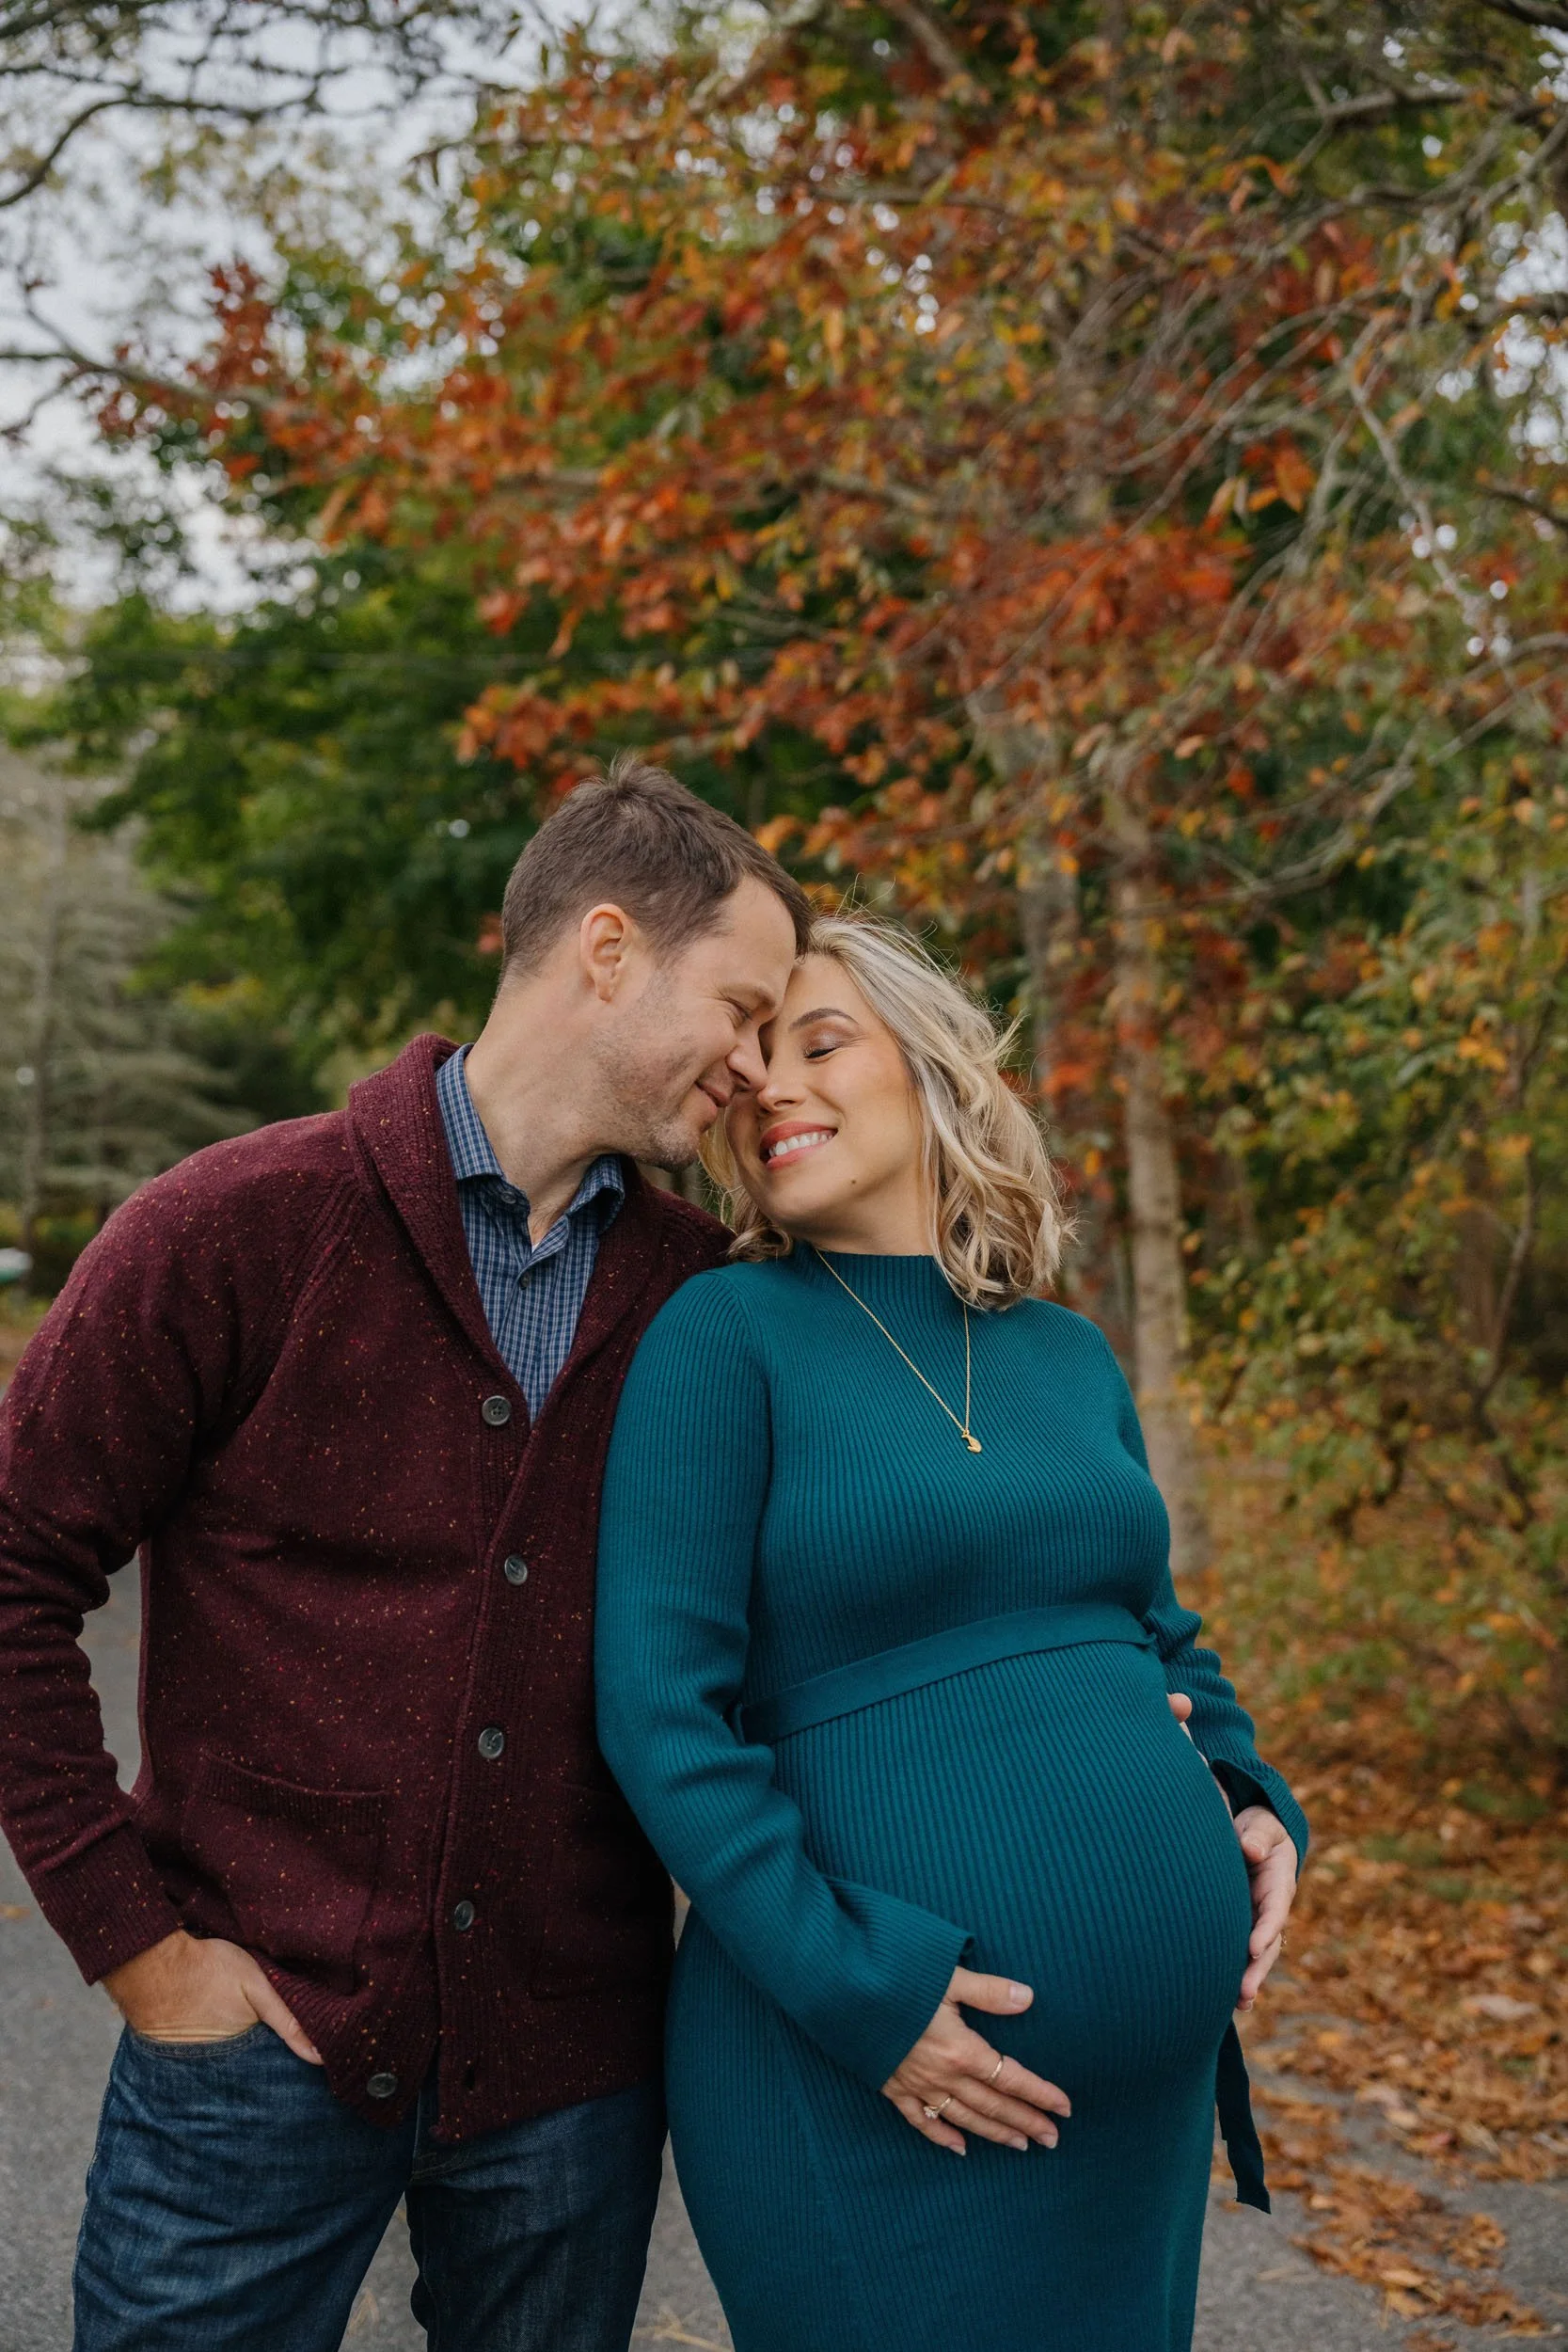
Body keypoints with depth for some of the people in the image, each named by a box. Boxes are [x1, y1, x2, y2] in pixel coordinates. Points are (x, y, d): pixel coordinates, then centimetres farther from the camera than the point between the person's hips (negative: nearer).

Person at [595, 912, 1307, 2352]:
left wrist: (1254, 1804, 4)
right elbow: (659, 1708, -13)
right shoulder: (727, 1335, -8)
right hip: (867, 2082, -6)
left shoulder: (1069, 1356, 9)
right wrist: (852, 1984, -17)